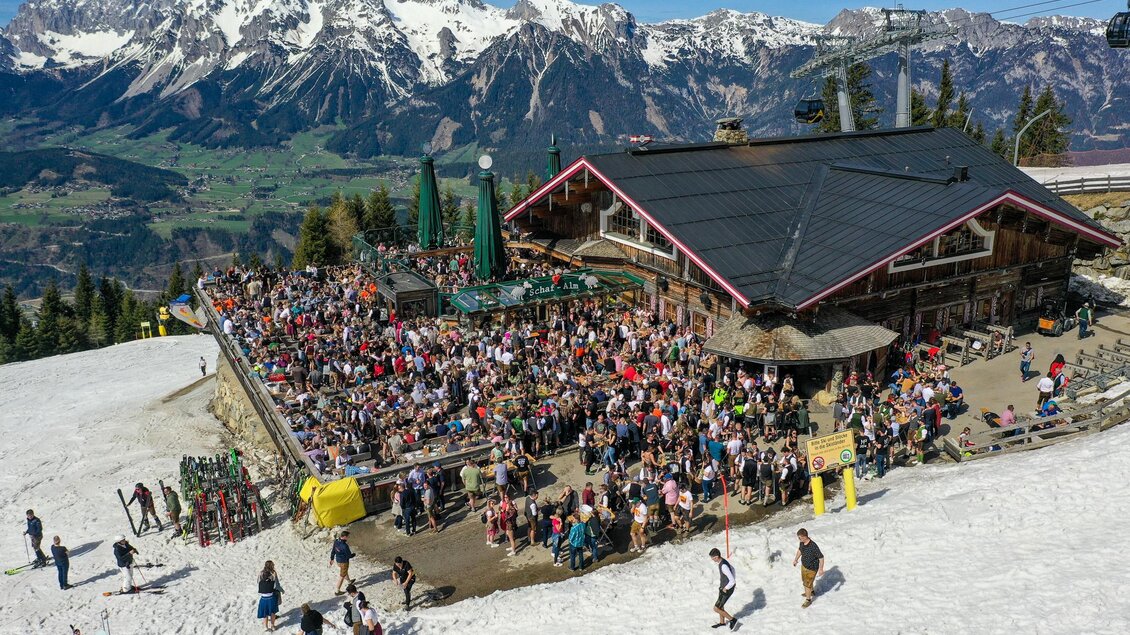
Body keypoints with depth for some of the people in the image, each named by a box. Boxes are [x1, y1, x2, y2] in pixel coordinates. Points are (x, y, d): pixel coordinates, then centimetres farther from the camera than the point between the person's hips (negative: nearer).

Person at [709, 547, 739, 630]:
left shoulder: (724, 566, -34)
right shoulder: (722, 561, -3)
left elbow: (732, 581, -34)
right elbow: (732, 568, 17)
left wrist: (726, 589, -18)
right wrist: (734, 581, 18)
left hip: (727, 590, -9)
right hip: (722, 587, 10)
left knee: (716, 609, -1)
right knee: (720, 606, 26)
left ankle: (732, 620, 15)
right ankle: (722, 622, 47)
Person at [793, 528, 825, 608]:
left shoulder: (813, 546, -39)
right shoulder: (802, 542, -16)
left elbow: (821, 557, -26)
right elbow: (800, 550, 7)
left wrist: (821, 569, -18)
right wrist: (796, 559, 16)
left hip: (812, 568, -8)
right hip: (804, 565, 8)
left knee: (807, 584, 7)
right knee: (805, 580, 29)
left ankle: (808, 600, 32)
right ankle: (811, 592, 57)